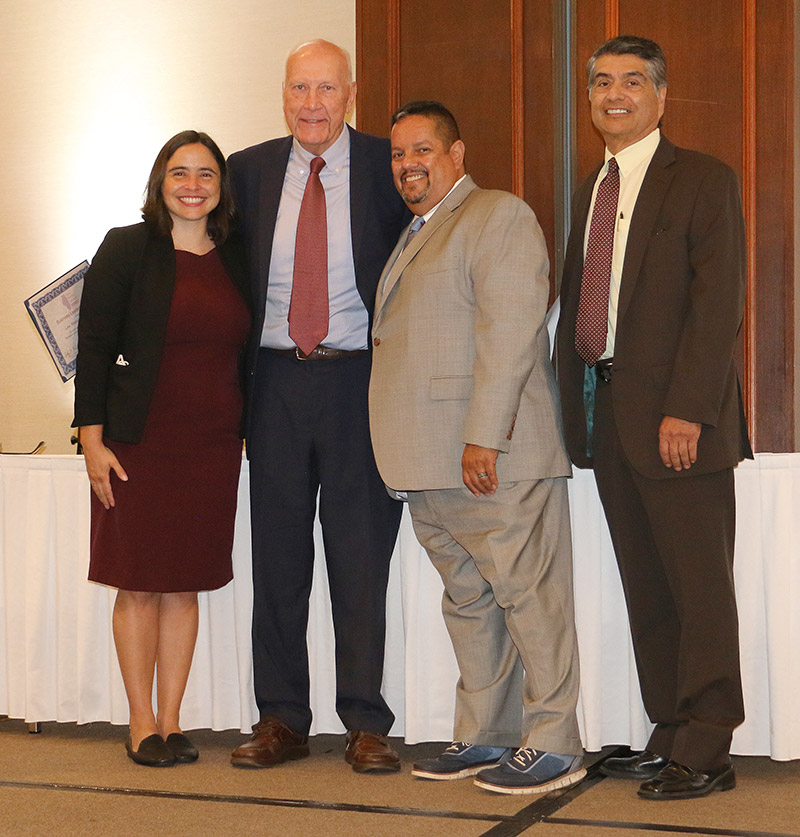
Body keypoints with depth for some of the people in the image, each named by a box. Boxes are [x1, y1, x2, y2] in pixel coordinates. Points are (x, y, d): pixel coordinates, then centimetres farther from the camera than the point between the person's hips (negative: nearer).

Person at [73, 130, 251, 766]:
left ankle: (171, 720, 15)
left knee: (185, 586, 7)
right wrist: (93, 439, -10)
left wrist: (251, 430, 9)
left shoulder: (236, 260, 10)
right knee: (140, 586, 2)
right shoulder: (127, 249, -1)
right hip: (140, 445, -3)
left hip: (213, 448, 3)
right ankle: (142, 722, 12)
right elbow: (94, 348, -4)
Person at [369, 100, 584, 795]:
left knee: (526, 595, -5)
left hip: (493, 459, -9)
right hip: (432, 468, 9)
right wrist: (411, 452, 16)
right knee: (468, 601, 13)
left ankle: (554, 747, 1)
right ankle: (484, 737, 22)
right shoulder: (417, 237, 24)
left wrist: (483, 436, -22)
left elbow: (509, 332, -16)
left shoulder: (499, 217, -5)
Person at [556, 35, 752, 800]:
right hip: (607, 413, 7)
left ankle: (705, 754, 2)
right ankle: (669, 733, 18)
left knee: (698, 586, -2)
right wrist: (576, 409, 9)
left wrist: (686, 411, -19)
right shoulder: (590, 192, 19)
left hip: (676, 417, -7)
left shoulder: (703, 182, -4)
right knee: (645, 586, 10)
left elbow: (717, 304, -12)